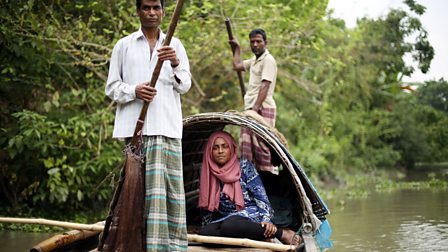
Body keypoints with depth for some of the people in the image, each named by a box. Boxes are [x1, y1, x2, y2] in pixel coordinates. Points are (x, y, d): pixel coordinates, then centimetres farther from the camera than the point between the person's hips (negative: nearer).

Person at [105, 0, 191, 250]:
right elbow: (112, 87, 10)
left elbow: (185, 86, 9)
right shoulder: (124, 45, 12)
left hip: (167, 125, 1)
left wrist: (175, 64, -11)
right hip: (135, 125, -1)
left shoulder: (175, 45, 15)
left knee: (170, 183, -4)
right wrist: (133, 91, -10)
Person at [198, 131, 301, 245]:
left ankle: (282, 234, -27)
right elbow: (206, 207, 17)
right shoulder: (208, 175, 9)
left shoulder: (244, 166, -2)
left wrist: (266, 219, -18)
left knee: (229, 226, -40)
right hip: (224, 219, 5)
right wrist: (206, 225, 9)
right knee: (204, 232, -30)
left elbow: (260, 194, -6)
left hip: (249, 215, -5)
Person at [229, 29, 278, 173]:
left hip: (262, 109, -9)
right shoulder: (254, 60, 21)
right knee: (246, 147, 6)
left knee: (262, 147, -14)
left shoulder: (268, 60, -8)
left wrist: (256, 108, -24)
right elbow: (237, 66, 35)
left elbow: (265, 86, -17)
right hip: (250, 109, 9)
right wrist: (237, 48, 37)